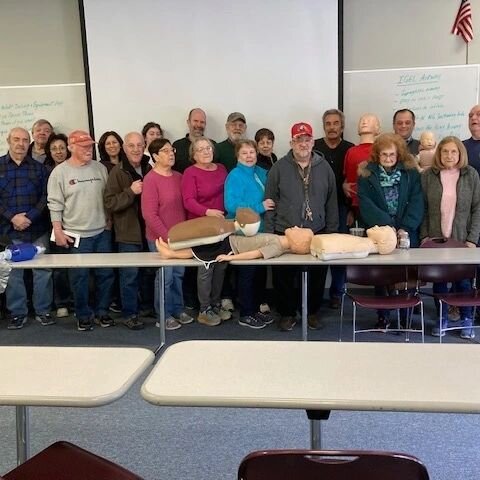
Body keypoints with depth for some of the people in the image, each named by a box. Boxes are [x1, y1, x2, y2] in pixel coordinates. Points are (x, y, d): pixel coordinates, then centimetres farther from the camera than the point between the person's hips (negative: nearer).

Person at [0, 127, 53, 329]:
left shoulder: (38, 167, 7)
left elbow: (46, 197, 1)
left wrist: (29, 217, -12)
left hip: (38, 229, 1)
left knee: (43, 270, 3)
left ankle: (43, 310, 16)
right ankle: (17, 313, 17)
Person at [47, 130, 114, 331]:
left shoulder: (100, 168, 6)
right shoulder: (60, 172, -4)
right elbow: (55, 204, -5)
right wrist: (58, 231, -9)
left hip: (102, 232, 4)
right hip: (76, 235, -3)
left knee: (106, 274, 9)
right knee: (80, 276, 4)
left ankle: (102, 311, 25)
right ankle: (83, 315, 20)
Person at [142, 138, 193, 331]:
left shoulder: (178, 177, 7)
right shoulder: (150, 179, -14)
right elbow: (149, 215, -17)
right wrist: (167, 236, -16)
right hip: (160, 238, -6)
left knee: (178, 274, 14)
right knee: (165, 277, 3)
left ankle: (178, 309, 30)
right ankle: (165, 315, 18)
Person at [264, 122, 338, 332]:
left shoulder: (324, 167, 6)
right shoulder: (279, 167, 1)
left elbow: (331, 202, 9)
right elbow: (270, 202, 1)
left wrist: (331, 231, 6)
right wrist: (269, 232, -4)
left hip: (317, 233, 2)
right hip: (284, 233, -1)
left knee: (317, 275, 8)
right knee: (283, 275, 4)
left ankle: (312, 311, 28)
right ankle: (287, 313, 23)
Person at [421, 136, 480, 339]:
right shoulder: (428, 176, 1)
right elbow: (422, 208, 3)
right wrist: (424, 235, -4)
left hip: (462, 240, -1)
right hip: (435, 239, 1)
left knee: (463, 280, 3)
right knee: (438, 280, 6)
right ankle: (442, 318, 22)